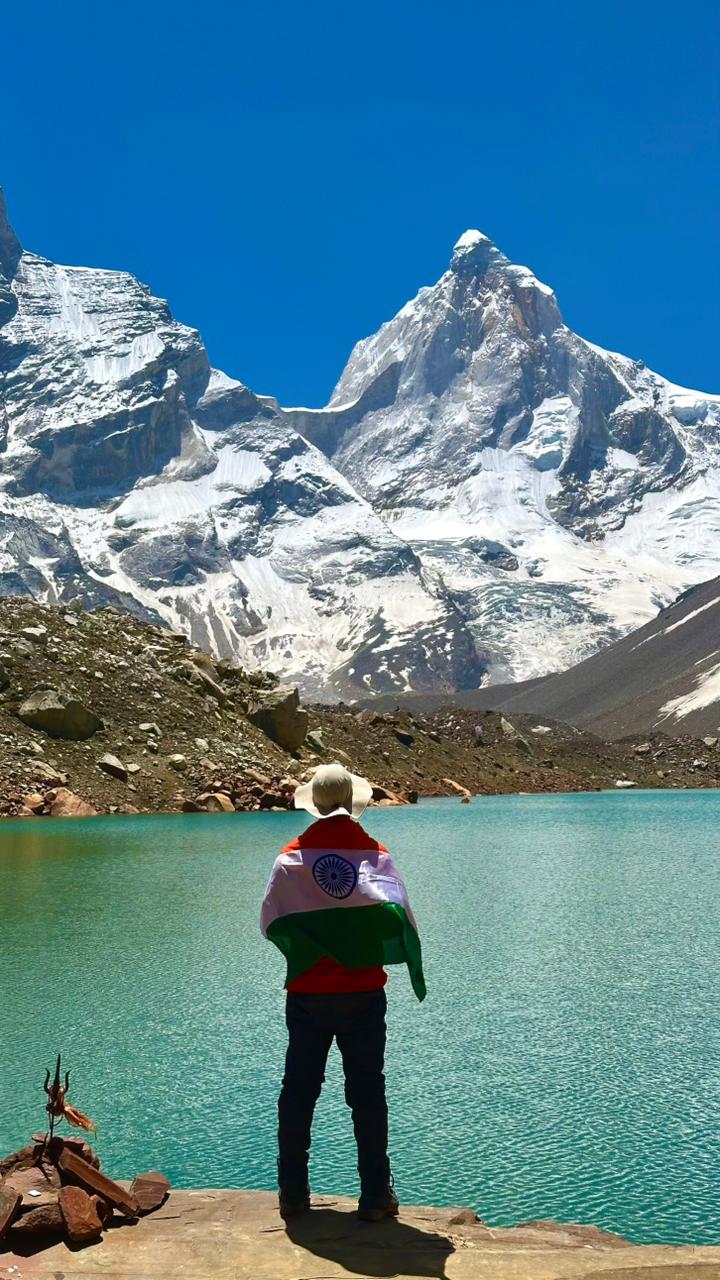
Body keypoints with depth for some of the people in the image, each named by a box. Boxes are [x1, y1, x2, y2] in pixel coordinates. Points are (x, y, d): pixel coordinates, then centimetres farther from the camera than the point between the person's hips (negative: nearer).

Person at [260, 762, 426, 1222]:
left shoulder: (291, 857, -5)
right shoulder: (376, 855, -6)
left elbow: (271, 920, -6)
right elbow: (401, 917, -10)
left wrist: (313, 950, 6)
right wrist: (417, 969, 4)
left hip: (307, 994, 1)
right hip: (364, 994, -1)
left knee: (299, 1090, 14)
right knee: (367, 1093, 10)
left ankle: (293, 1193, 20)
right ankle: (376, 1195, 15)